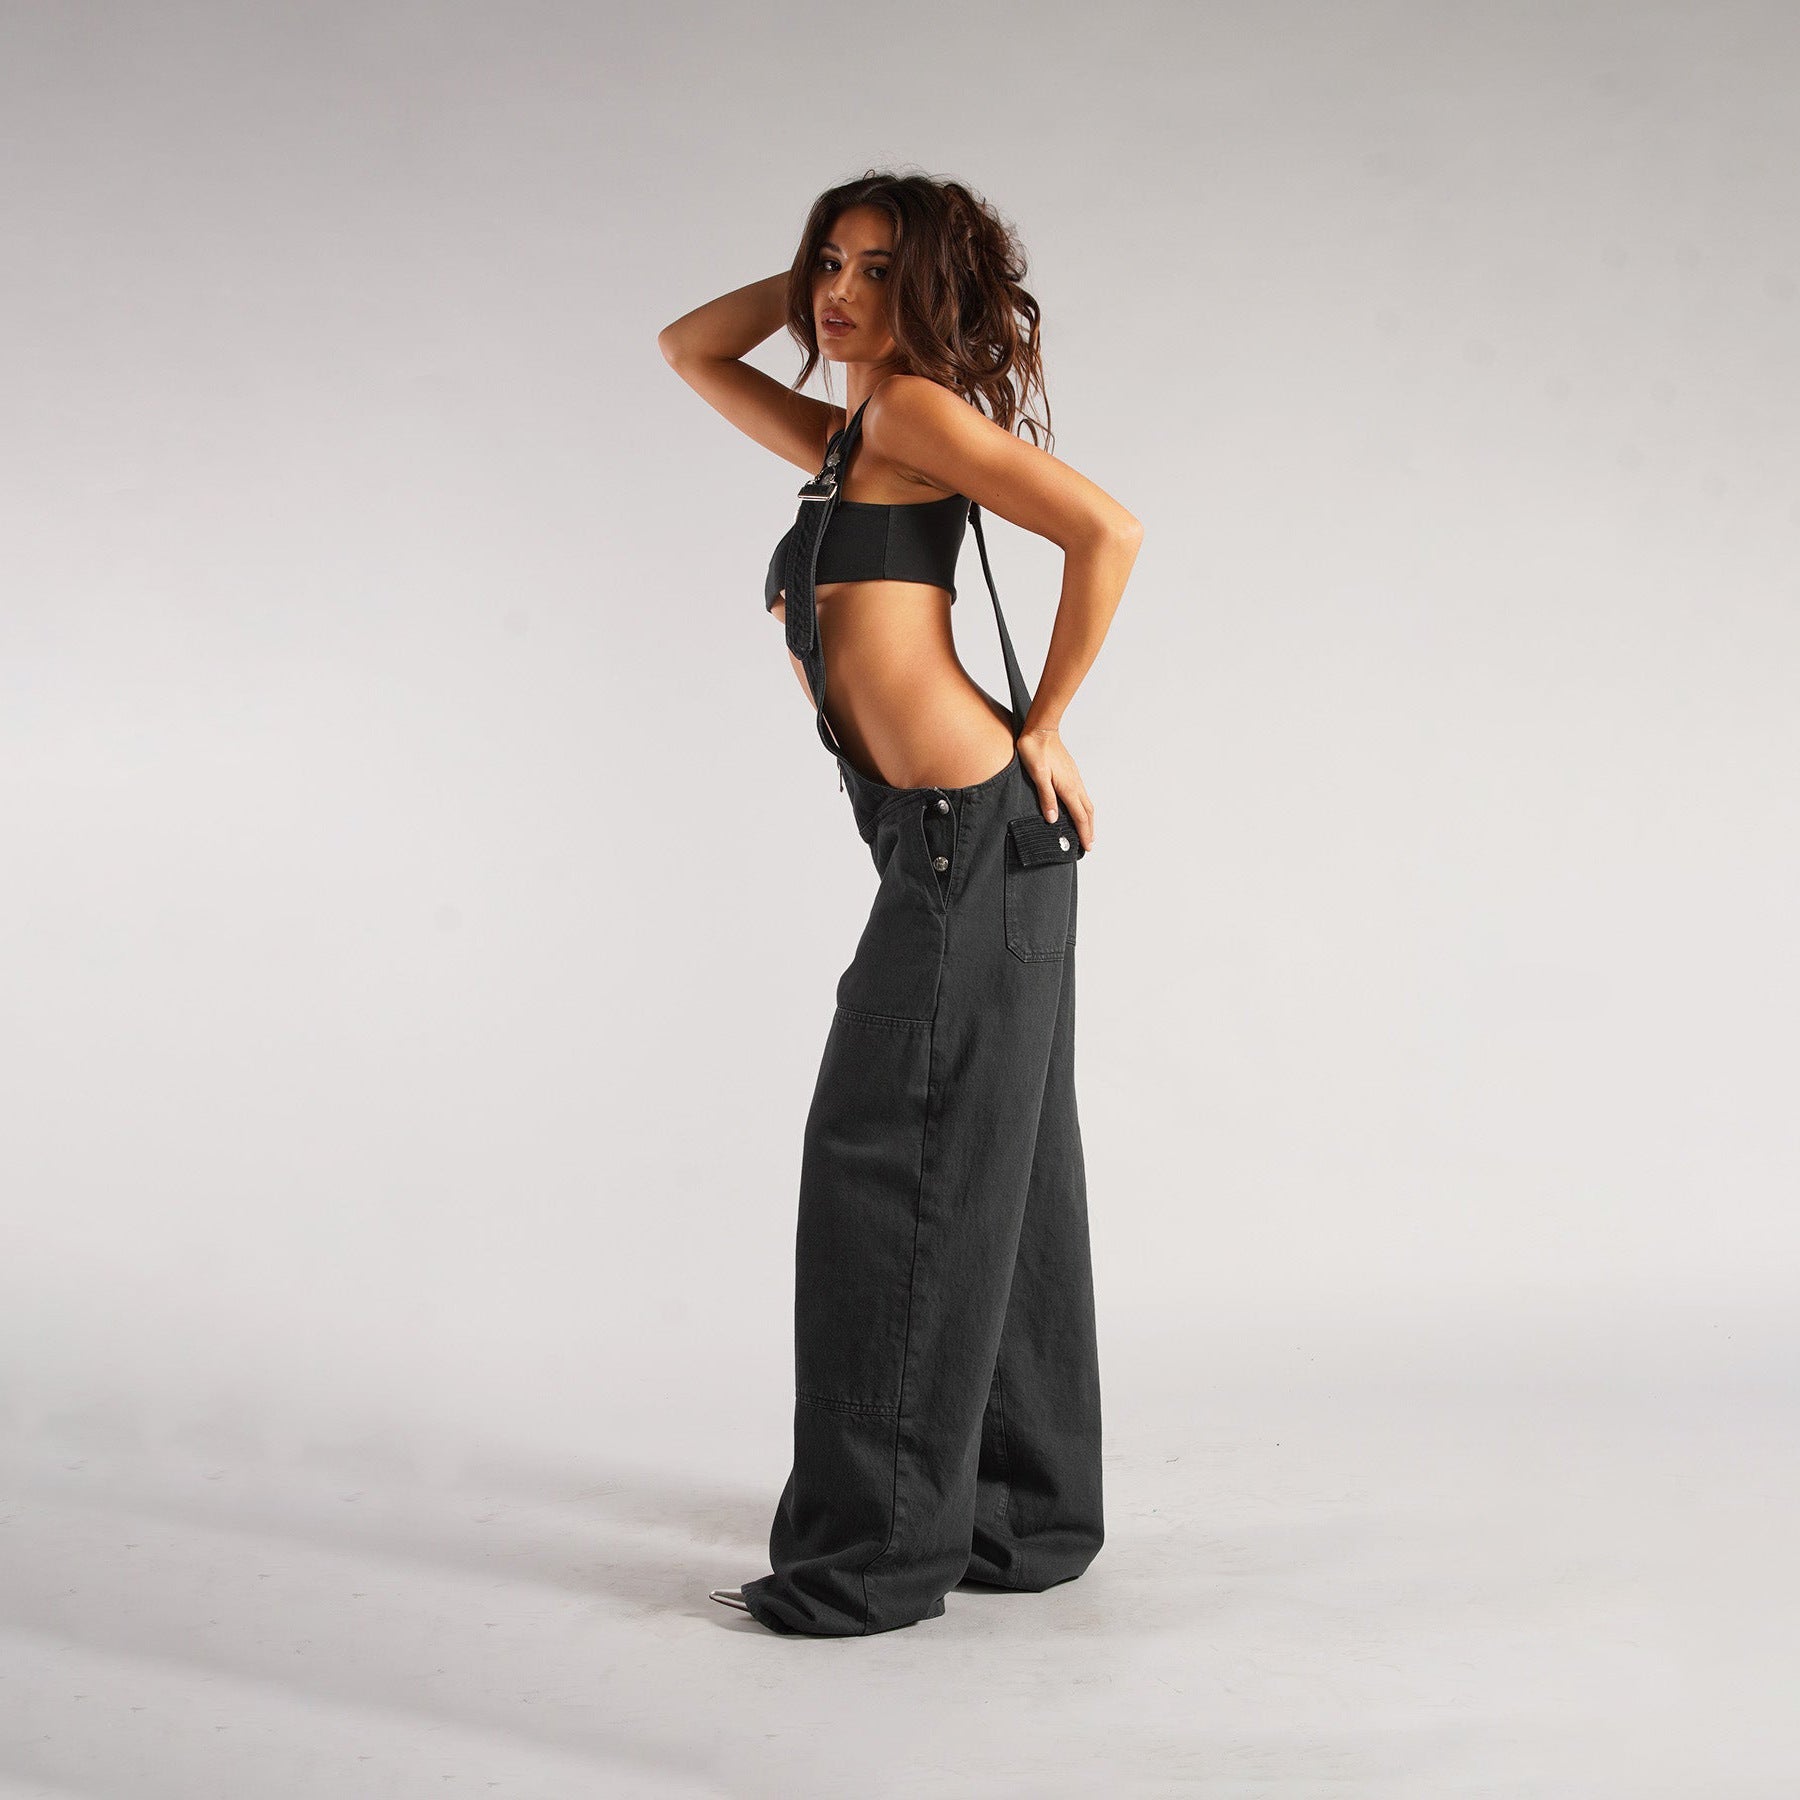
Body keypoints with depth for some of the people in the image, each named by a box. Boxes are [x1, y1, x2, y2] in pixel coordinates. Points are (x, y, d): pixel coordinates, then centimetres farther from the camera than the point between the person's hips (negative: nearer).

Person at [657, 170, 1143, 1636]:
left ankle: (875, 1554, 4)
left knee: (898, 1172, -5)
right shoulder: (843, 440, 20)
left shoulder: (918, 407, -5)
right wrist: (819, 268, 19)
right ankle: (1030, 1518, 24)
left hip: (976, 829, -9)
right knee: (996, 1180, 13)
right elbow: (690, 349, 29)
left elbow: (1110, 531, -14)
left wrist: (1043, 727, -9)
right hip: (965, 845, 9)